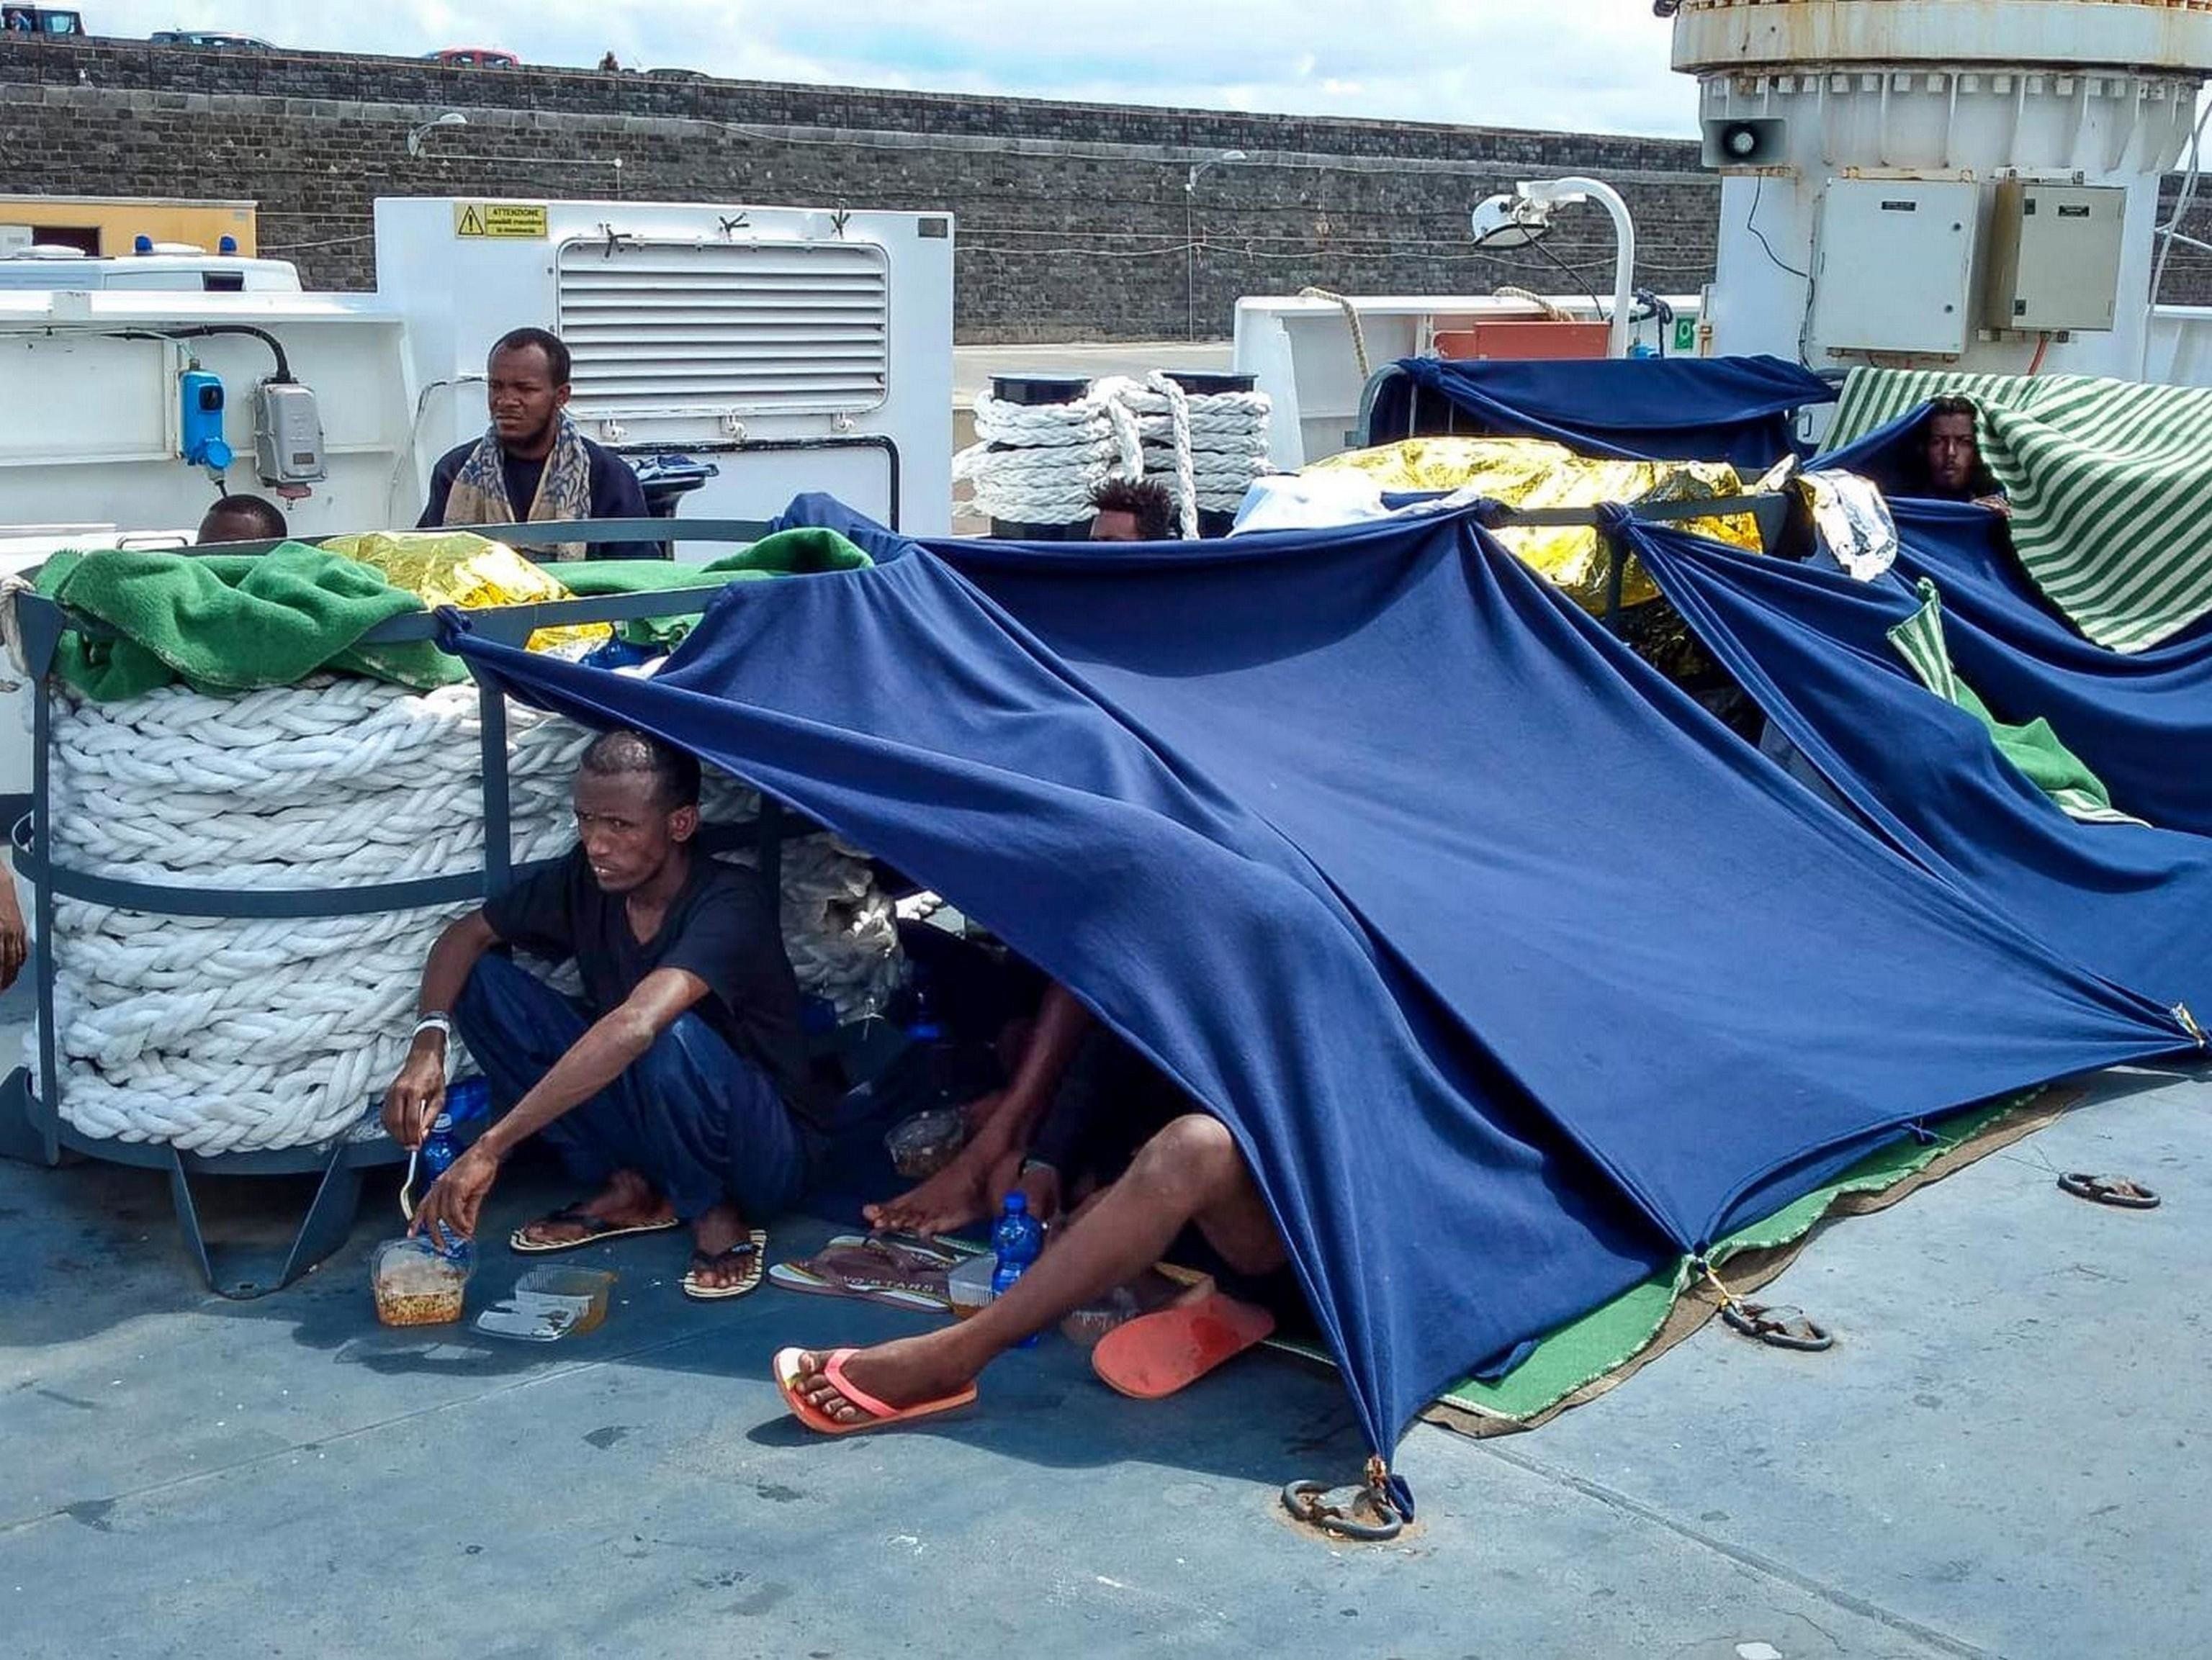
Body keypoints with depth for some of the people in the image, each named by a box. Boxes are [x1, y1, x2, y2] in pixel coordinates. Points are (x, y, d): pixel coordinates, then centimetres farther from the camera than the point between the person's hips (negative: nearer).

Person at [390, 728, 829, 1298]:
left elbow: (635, 1026, -44)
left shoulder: (729, 905, -28)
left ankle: (718, 1214, -9)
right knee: (482, 981, -8)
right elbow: (466, 935, 3)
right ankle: (629, 1187, 0)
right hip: (642, 1123, 6)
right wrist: (427, 1046, -18)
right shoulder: (587, 880, -7)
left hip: (767, 1150, -6)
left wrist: (490, 1148, -48)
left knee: (671, 1035, -40)